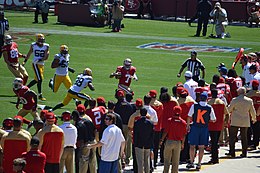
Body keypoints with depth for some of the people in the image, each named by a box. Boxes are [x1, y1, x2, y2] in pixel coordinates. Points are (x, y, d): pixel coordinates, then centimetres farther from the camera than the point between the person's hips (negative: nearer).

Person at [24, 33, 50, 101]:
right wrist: (25, 61, 15)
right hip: (35, 64, -4)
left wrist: (39, 60, -20)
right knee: (40, 79, -13)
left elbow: (46, 57, -6)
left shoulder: (46, 46, -2)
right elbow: (29, 53, 13)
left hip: (42, 65, 4)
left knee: (36, 80, 11)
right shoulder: (33, 45, -3)